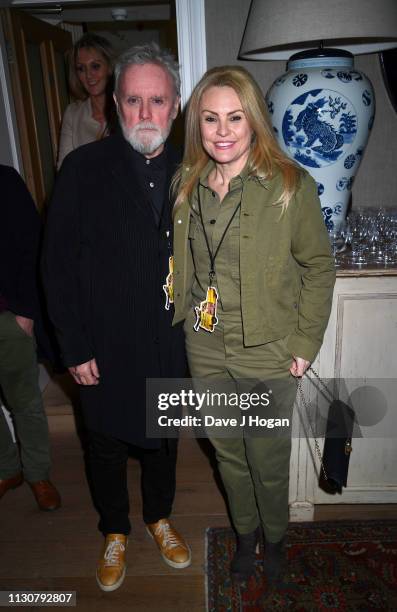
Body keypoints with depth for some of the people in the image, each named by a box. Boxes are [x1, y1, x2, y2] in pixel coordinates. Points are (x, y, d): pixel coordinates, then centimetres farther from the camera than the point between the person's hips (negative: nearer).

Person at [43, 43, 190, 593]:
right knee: (107, 446, 17)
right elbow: (58, 264, -10)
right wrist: (75, 347, -11)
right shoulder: (84, 169, -11)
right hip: (105, 350, -2)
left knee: (164, 439, 22)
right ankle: (115, 533, 46)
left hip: (170, 346, 3)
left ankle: (159, 517, 50)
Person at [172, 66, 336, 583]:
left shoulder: (291, 185, -13)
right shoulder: (185, 184, 2)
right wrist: (181, 319, 10)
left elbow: (319, 265, -7)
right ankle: (245, 531, 49)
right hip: (204, 350, 4)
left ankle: (275, 536, 47)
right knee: (227, 450, 21)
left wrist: (305, 342, -10)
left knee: (268, 457, 14)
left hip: (267, 352, -4)